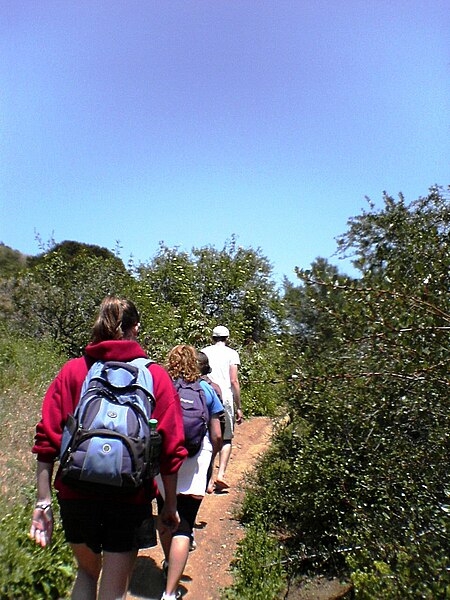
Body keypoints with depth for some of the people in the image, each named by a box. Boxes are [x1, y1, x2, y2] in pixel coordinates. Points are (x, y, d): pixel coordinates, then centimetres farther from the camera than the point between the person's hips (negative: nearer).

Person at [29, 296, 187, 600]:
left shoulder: (73, 370, -1)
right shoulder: (156, 375, -4)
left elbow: (47, 439, -5)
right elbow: (171, 448, -6)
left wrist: (44, 501, 1)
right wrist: (171, 506, 4)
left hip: (76, 494, 2)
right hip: (129, 498, -2)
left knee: (87, 570, 29)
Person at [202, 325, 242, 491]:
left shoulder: (203, 352, 12)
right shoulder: (231, 353, 4)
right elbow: (234, 381, -3)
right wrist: (239, 407, 1)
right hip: (225, 399, -2)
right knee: (226, 439, 12)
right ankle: (221, 474, -1)